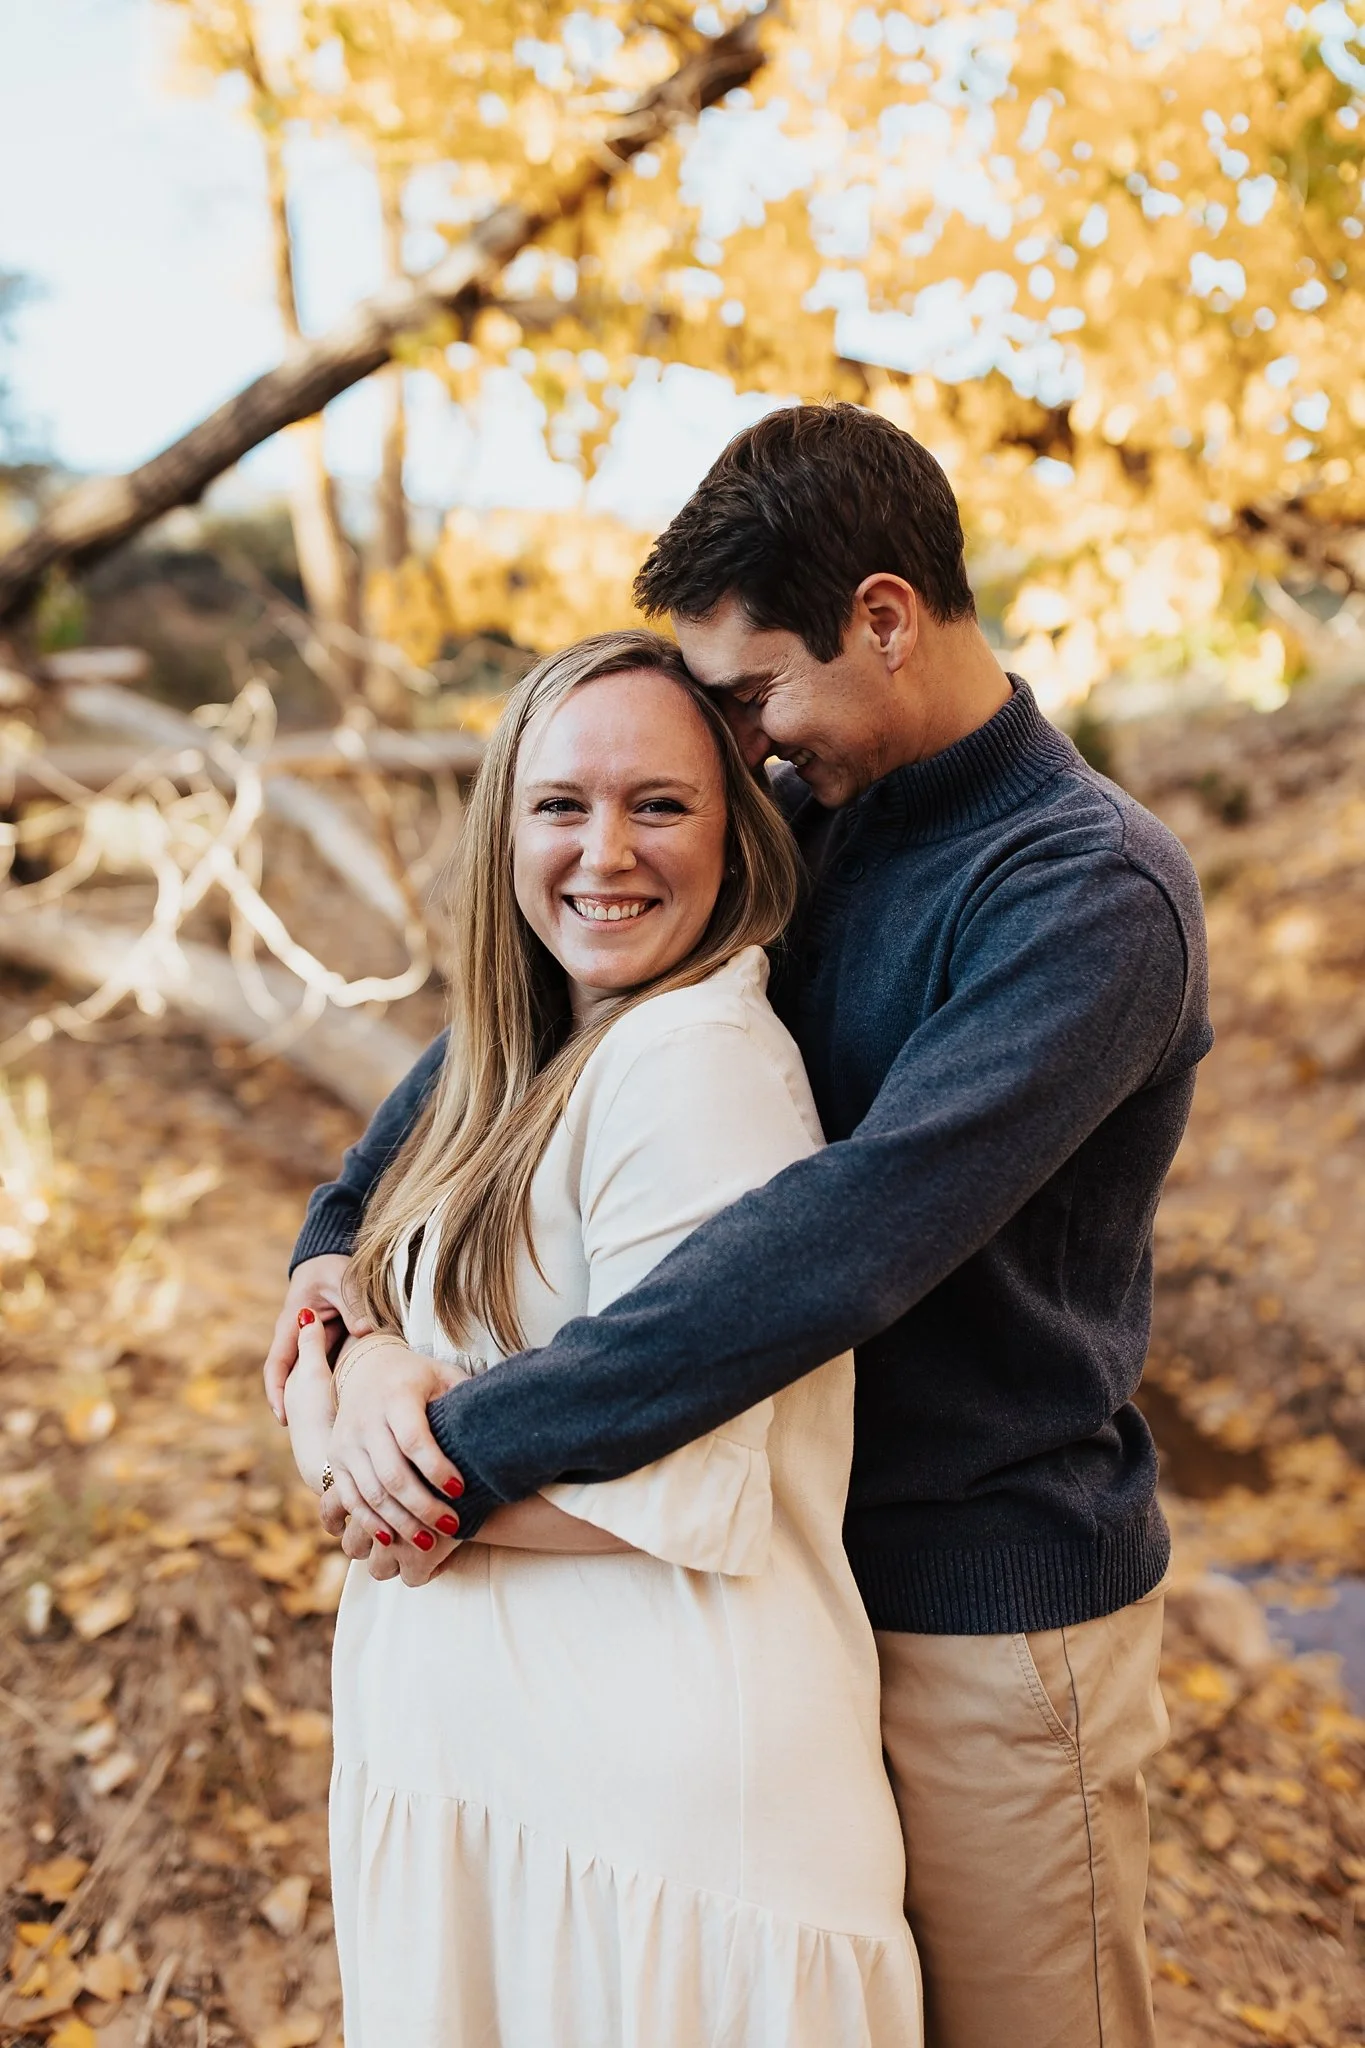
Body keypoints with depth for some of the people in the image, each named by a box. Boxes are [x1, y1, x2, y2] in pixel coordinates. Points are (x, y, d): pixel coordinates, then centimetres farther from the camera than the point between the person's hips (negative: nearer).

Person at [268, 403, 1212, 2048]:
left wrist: (483, 1443, -29)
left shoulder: (1093, 894, -22)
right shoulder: (802, 825, 1)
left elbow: (857, 1235, -32)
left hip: (993, 1612, -6)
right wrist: (343, 1224, -5)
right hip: (807, 1558, 6)